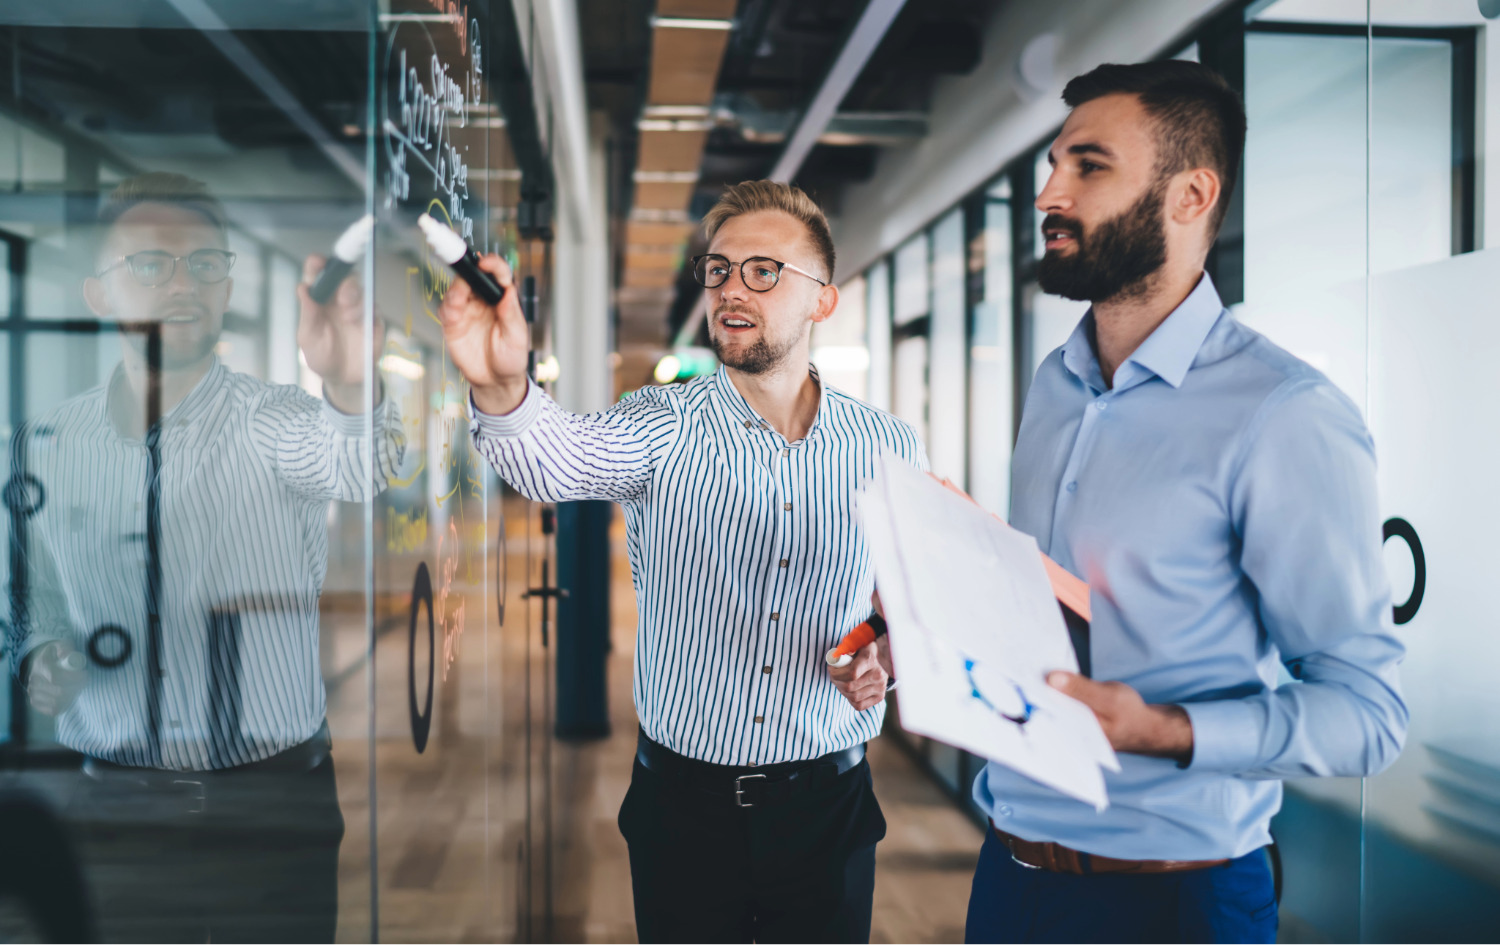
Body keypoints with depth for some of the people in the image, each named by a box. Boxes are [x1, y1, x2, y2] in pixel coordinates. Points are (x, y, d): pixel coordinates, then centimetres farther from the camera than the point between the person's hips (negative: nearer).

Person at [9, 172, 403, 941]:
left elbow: (358, 468, -32)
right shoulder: (44, 446, 3)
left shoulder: (269, 421, -9)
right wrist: (41, 660, -5)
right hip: (115, 812, 3)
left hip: (273, 811, -2)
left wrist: (351, 390, -53)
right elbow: (34, 600, 16)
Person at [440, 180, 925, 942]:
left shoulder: (888, 449, 0)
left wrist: (886, 657, -9)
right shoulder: (662, 428, -6)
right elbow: (562, 457, -28)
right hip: (682, 808, -1)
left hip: (826, 813, 1)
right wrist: (502, 389, -49)